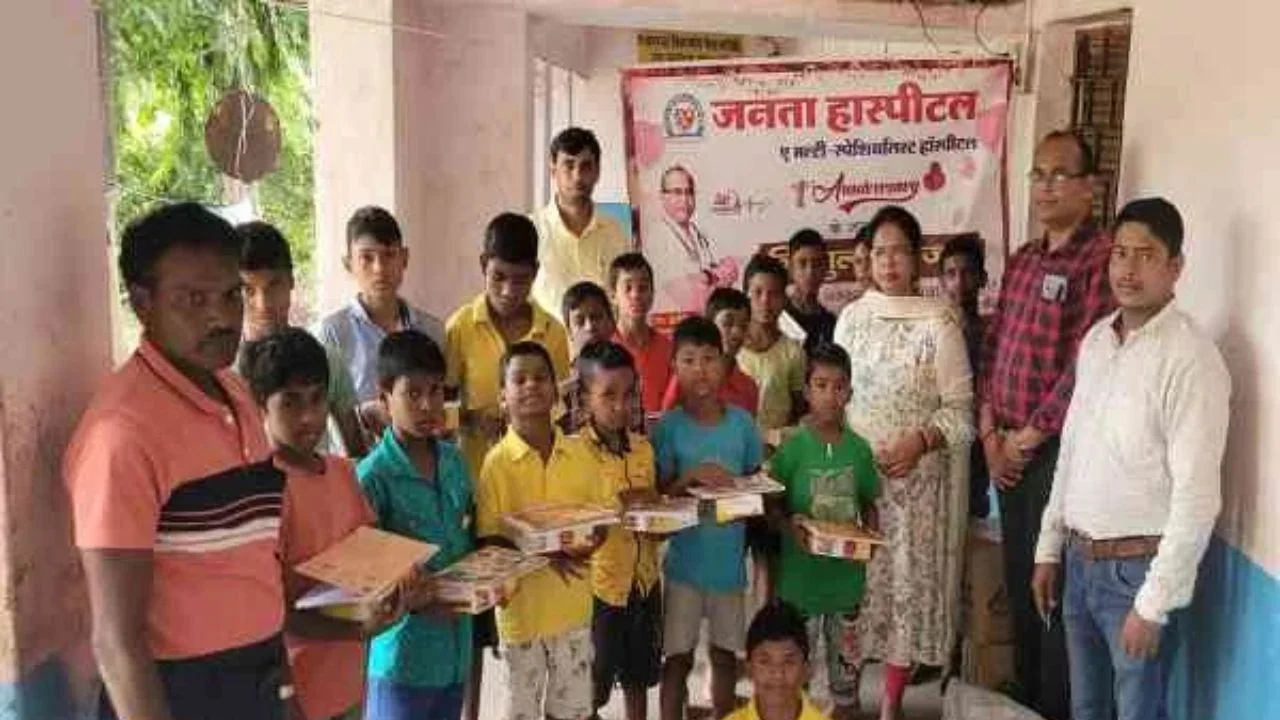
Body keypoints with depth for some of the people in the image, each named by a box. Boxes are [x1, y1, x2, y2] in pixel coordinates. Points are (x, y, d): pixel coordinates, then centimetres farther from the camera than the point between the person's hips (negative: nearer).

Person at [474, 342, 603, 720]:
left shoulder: (579, 453, -2)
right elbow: (488, 539, -12)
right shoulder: (497, 461, -12)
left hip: (573, 603, 3)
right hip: (523, 604, -3)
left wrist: (588, 544, -15)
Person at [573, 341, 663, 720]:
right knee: (592, 688, 8)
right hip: (599, 583, -5)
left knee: (639, 677, 19)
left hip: (644, 578, 5)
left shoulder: (643, 447, 2)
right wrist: (619, 503, -30)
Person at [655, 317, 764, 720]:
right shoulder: (669, 427, -9)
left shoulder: (742, 423, -2)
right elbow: (658, 495, -8)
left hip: (729, 559, 3)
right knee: (677, 658, 6)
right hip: (685, 561, -2)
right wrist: (690, 478, -24)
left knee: (726, 655, 16)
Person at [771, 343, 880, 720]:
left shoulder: (859, 448, 0)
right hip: (801, 573, -3)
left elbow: (868, 504, 10)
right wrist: (789, 524, -22)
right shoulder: (793, 448, -10)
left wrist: (871, 536, -7)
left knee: (847, 660, 15)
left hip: (846, 573, 3)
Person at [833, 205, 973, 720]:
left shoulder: (939, 322, -6)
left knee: (909, 576, 2)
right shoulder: (851, 318, 6)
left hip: (917, 474, -3)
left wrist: (919, 442, -21)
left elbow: (959, 408, -7)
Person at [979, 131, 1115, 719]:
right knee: (1019, 578, 17)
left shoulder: (1101, 259, -13)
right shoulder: (1022, 260, 12)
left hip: (1060, 448, -7)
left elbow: (1085, 366, -18)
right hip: (1009, 448, 7)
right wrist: (990, 432, 4)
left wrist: (1029, 437, -12)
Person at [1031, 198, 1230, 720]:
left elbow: (1197, 495, -20)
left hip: (1138, 566, -7)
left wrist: (1154, 602, -20)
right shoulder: (1095, 340, 6)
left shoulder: (1191, 359, -18)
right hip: (1080, 560, 7)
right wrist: (1050, 548, 13)